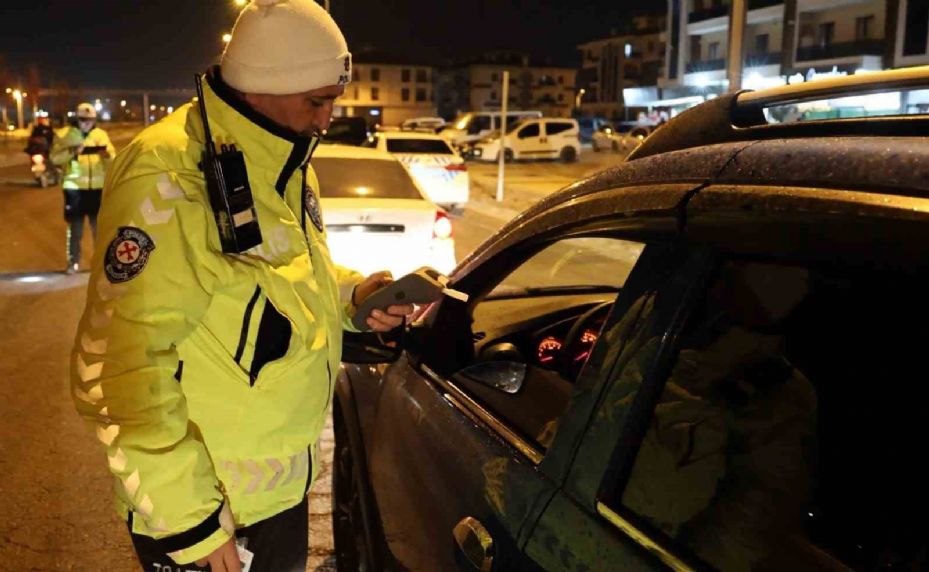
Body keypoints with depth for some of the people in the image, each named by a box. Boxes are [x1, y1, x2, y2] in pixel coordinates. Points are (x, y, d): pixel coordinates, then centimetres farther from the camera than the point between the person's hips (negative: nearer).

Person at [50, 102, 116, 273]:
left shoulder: (101, 135, 8)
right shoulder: (64, 135, 1)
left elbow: (113, 159, 2)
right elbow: (55, 158, -10)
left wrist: (106, 154, -21)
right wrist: (73, 151, -26)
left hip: (98, 187, 2)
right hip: (74, 187, -2)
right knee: (75, 226, 4)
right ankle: (73, 261, 13)